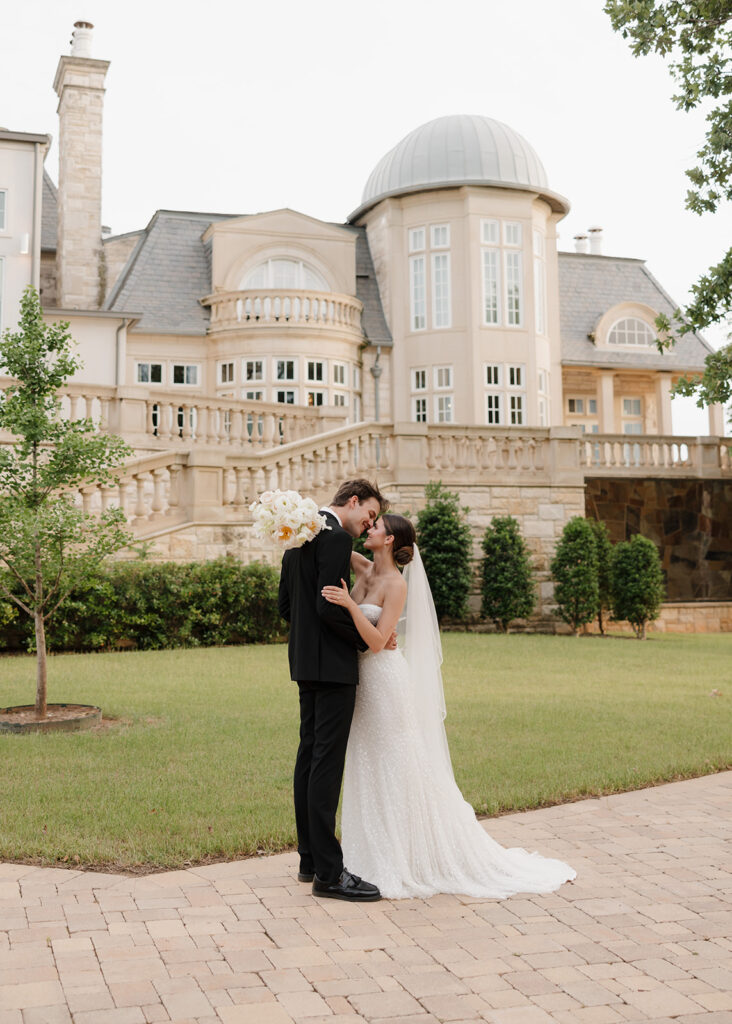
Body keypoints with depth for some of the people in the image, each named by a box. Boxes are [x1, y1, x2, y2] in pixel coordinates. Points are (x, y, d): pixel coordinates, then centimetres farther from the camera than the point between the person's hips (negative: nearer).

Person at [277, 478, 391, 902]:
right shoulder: (336, 538, -15)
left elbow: (286, 604, 18)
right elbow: (328, 607, -22)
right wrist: (368, 639, -10)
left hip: (306, 661, 10)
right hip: (332, 665, -10)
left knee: (310, 756, 13)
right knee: (328, 763, -9)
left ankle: (310, 859, 21)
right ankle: (328, 872, -6)